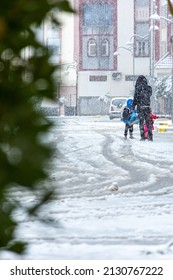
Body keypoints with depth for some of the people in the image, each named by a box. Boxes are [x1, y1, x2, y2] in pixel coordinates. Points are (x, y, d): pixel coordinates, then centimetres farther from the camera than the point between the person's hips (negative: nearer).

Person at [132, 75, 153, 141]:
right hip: (147, 106, 3)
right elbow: (149, 95, 11)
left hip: (140, 107, -3)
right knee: (148, 121, 8)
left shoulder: (138, 88, -7)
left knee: (141, 121, 1)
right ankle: (150, 137, 6)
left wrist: (133, 107, 0)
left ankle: (142, 136, -4)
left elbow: (135, 98, -6)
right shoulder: (149, 88, 3)